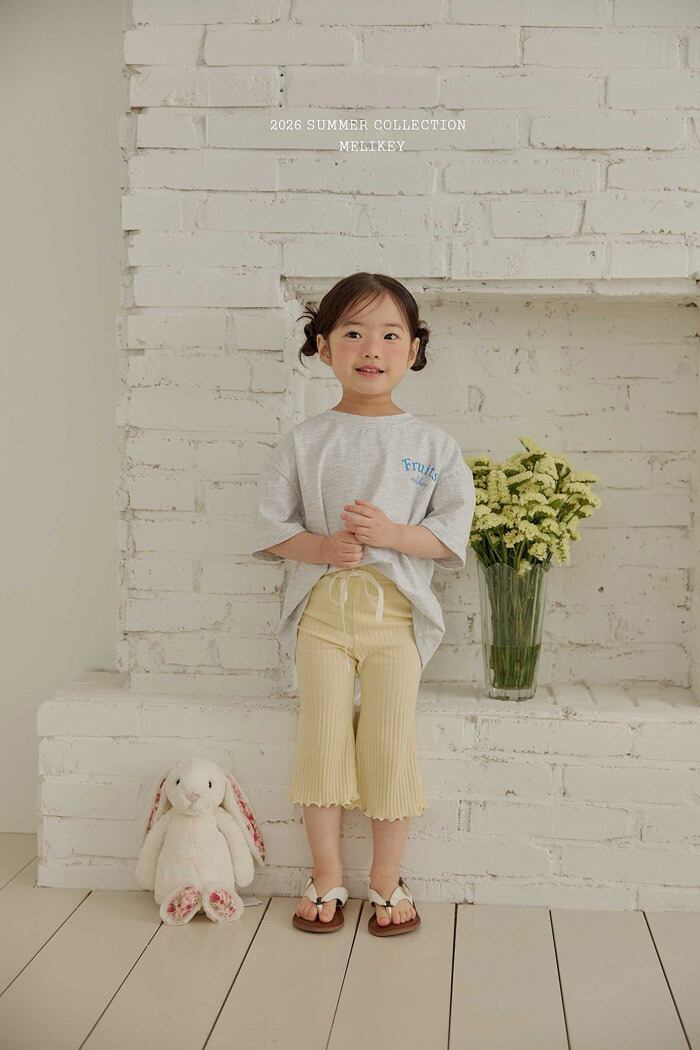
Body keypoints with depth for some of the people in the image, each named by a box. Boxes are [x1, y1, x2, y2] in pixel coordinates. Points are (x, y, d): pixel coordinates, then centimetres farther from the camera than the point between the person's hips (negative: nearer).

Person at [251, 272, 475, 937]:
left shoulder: (432, 444, 3)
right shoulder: (304, 440, 4)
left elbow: (452, 534, -1)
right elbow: (272, 526, 4)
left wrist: (389, 533, -17)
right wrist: (322, 546, -15)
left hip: (396, 611, 0)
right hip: (322, 607, 1)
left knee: (389, 745, 1)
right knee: (323, 741, 2)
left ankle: (387, 881, 19)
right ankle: (326, 879, 19)